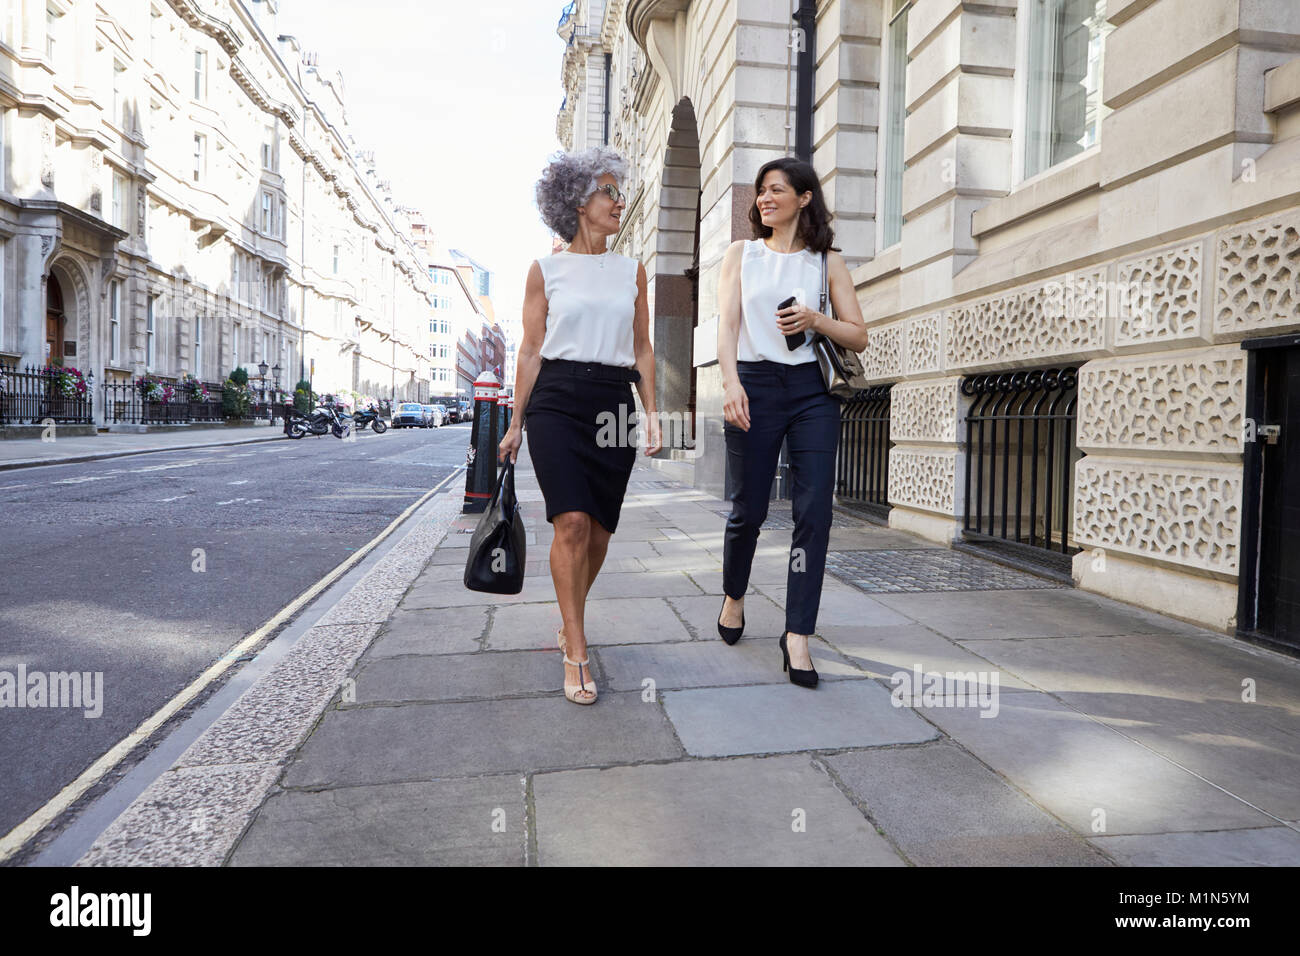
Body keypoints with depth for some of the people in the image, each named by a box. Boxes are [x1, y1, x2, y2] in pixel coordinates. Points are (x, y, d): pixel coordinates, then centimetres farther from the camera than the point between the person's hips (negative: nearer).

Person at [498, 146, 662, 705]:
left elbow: (642, 348, 15)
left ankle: (570, 620, 30)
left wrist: (650, 410, 6)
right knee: (572, 523, -16)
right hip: (557, 401, -3)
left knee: (599, 531, 4)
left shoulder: (631, 270, 15)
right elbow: (530, 350, 7)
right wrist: (517, 422, 4)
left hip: (614, 402, 3)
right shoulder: (547, 270, 7)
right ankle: (576, 656, -8)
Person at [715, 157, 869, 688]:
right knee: (748, 509, 3)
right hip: (754, 385, 0)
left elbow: (859, 336, 10)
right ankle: (734, 596, 32)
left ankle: (797, 636, -3)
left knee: (814, 511, -9)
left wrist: (815, 319, -10)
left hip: (813, 390, 1)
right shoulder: (741, 254, 13)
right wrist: (731, 382, -17)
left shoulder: (827, 260, 13)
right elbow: (728, 322, -1)